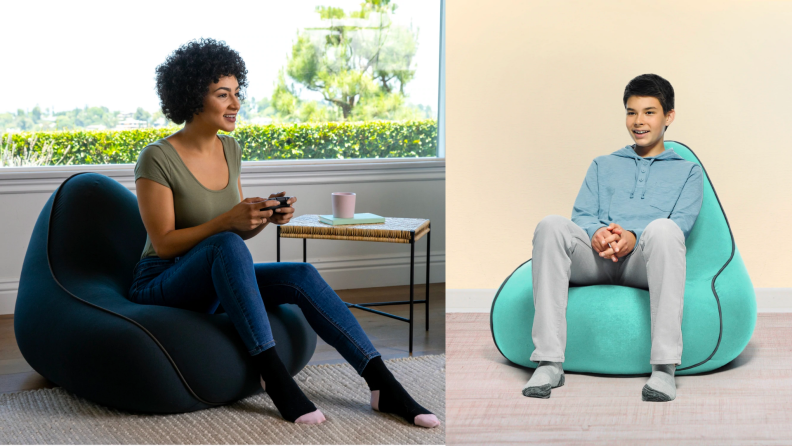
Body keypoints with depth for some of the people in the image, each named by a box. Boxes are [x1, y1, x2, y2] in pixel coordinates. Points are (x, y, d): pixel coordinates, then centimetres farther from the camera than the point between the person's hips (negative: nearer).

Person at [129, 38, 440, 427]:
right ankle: (274, 377, -35)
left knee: (302, 276, -20)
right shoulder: (157, 159, -16)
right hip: (162, 286, -6)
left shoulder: (229, 149, 6)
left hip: (216, 284, 6)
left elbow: (240, 232, 11)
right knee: (226, 246, -37)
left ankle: (383, 385, -24)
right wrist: (229, 220, -28)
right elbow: (164, 244, -17)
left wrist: (265, 217, -11)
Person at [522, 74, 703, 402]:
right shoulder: (602, 165, 33)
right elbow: (582, 214, 17)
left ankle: (664, 367, -42)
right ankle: (549, 363, -36)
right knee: (551, 225, -30)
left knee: (663, 229, -38)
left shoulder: (687, 171, 25)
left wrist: (633, 236, -15)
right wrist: (597, 233, -10)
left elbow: (682, 222, 6)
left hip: (644, 260, -2)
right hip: (595, 257, 2)